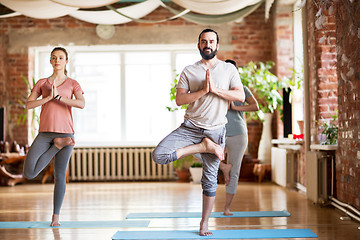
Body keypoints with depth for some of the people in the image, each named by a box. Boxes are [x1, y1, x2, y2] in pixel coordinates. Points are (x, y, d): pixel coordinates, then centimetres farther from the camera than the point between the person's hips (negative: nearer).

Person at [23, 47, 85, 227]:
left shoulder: (73, 84, 7)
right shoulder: (42, 83, 12)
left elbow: (81, 104, -11)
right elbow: (28, 105, 1)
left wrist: (58, 97, -14)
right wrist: (48, 97, -10)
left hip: (65, 132, -2)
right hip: (45, 134, 2)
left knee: (60, 176, 0)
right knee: (29, 173, -13)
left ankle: (55, 217, 12)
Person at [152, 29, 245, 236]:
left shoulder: (229, 69, 6)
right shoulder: (189, 71, 4)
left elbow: (241, 96, -5)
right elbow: (179, 99, -6)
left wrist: (216, 89, -15)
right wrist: (203, 90, -17)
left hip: (215, 130, 0)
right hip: (190, 127, 0)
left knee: (210, 179, 5)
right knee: (159, 155, -21)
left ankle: (205, 223, 20)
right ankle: (203, 147, -6)